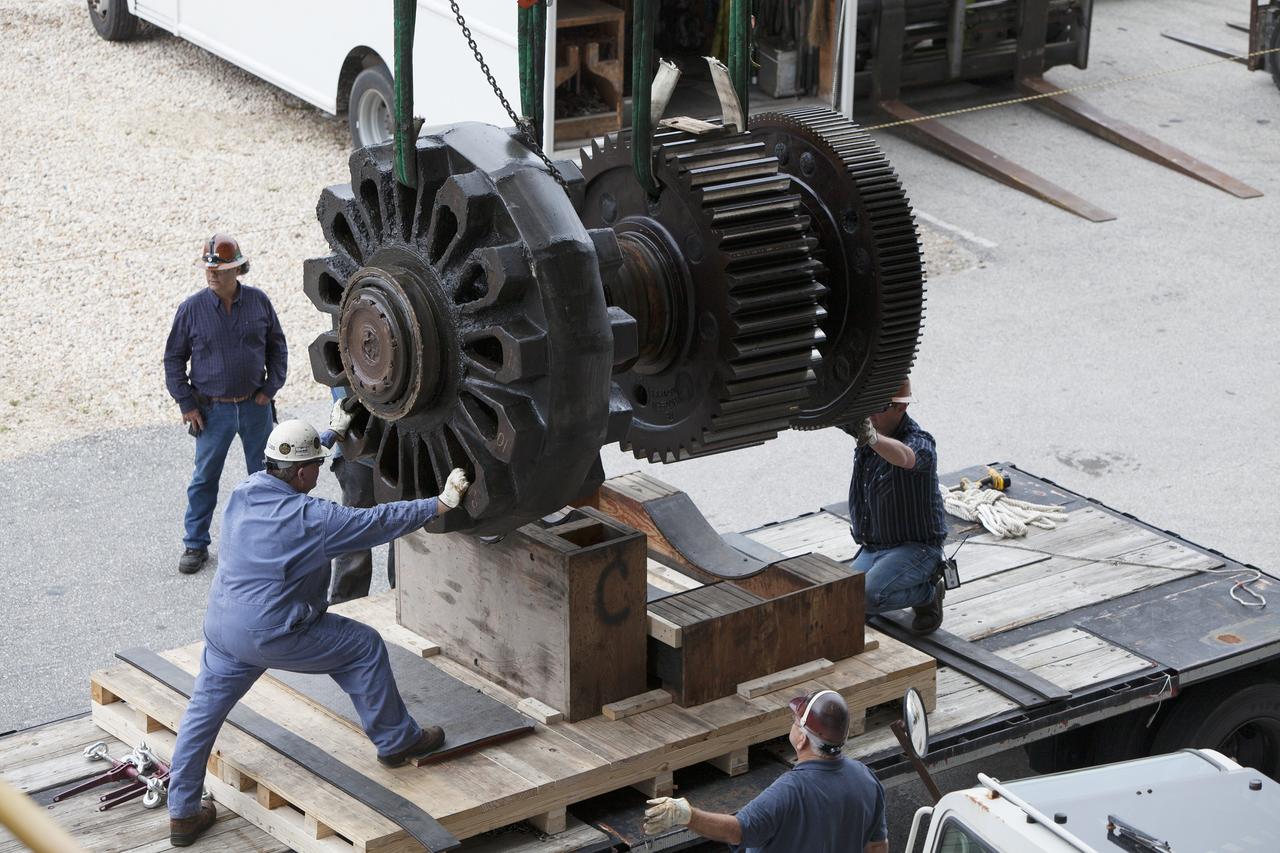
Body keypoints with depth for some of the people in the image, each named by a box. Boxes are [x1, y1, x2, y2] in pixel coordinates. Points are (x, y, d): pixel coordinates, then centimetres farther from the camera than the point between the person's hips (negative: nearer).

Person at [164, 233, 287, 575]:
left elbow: (277, 347, 9)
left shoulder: (258, 302, -4)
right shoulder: (192, 308, -9)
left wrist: (270, 388, 0)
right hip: (213, 409, -2)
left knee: (265, 475, 12)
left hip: (255, 406, 2)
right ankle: (195, 544, 16)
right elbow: (173, 358, 0)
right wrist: (186, 404, -4)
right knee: (204, 477, 5)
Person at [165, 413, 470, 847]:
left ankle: (182, 812, 16)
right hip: (271, 634, -6)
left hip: (220, 627, 7)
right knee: (363, 647, 10)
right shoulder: (311, 518, -17)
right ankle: (396, 741, 23)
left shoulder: (244, 492, 2)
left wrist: (332, 433, 35)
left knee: (204, 710, 14)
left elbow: (285, 466, 23)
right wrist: (442, 502, -5)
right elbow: (378, 522, -13)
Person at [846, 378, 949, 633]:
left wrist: (872, 438, -69)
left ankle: (929, 593, 1)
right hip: (871, 549, 8)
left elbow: (903, 457, -47)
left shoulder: (919, 442, -23)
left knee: (867, 597, -30)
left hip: (915, 547, -7)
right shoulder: (866, 423, 0)